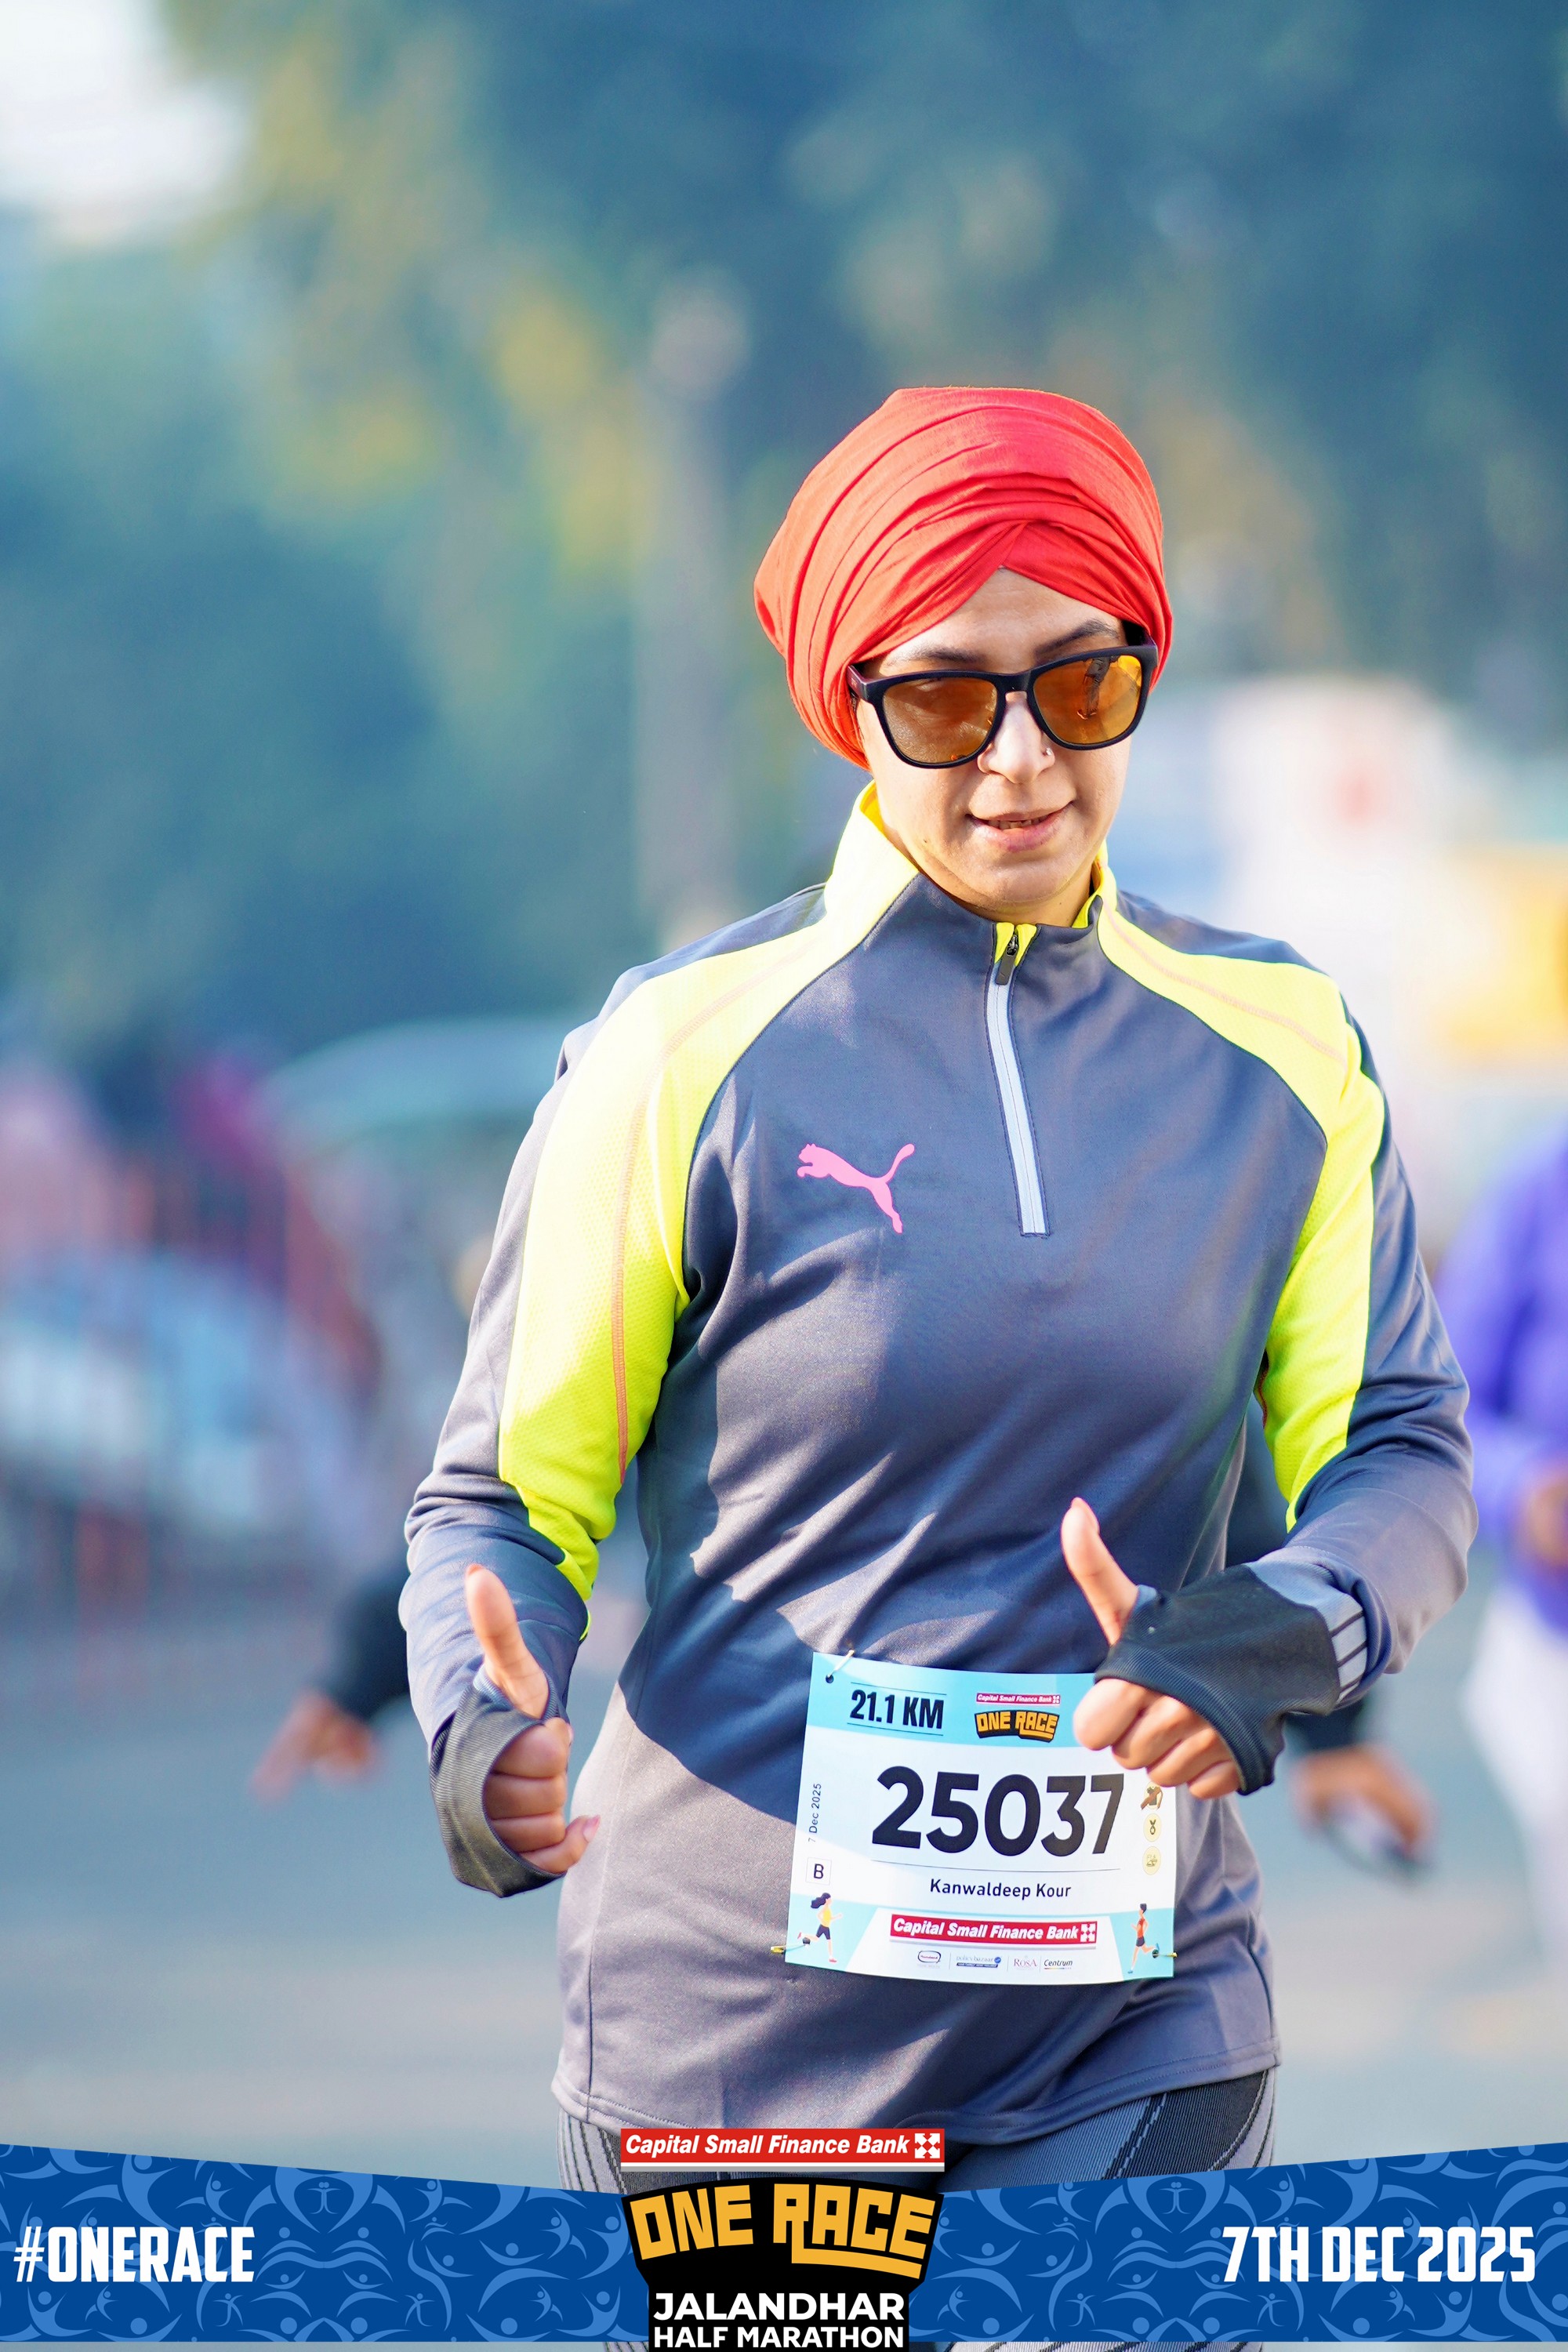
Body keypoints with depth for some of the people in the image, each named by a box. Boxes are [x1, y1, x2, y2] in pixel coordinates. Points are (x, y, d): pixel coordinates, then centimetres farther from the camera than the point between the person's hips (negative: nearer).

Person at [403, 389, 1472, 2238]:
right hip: (736, 2004, -2)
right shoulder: (687, 1051, -5)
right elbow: (508, 1498, -1)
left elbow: (1400, 1455, 5)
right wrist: (484, 1730, -22)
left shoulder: (1278, 1048, 5)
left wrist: (1287, 1632, -17)